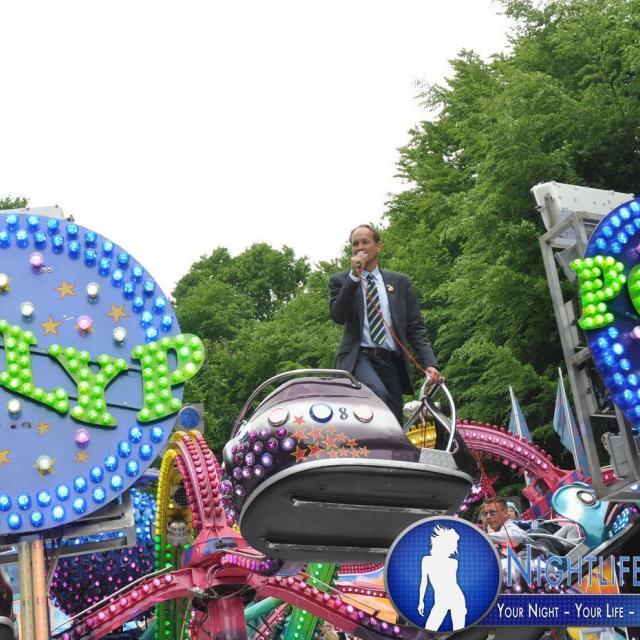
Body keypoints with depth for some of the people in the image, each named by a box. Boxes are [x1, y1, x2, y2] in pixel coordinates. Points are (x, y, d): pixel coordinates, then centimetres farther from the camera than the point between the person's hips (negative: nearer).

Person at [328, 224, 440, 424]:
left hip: (392, 362, 3)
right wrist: (354, 276, -10)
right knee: (377, 392, -34)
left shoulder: (399, 282, 16)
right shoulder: (341, 280, 12)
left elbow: (416, 328, 11)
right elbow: (338, 316, -6)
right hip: (358, 357, -3)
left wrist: (429, 363, -4)